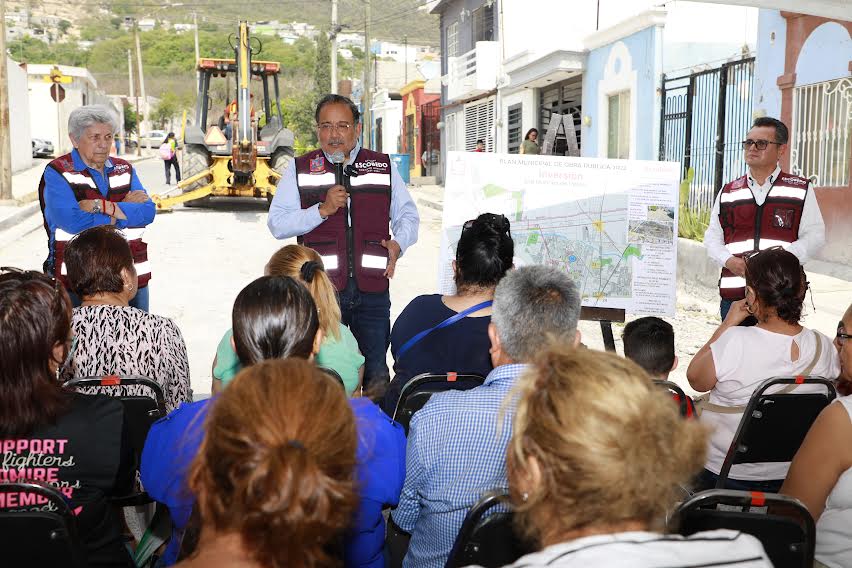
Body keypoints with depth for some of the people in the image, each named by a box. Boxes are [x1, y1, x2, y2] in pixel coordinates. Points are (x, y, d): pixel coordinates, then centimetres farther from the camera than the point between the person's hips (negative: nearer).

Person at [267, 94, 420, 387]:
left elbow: (408, 215, 17)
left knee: (377, 374, 4)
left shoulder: (383, 167, 11)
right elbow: (277, 223, 0)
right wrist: (322, 209, -12)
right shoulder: (299, 170, 7)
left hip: (373, 289, 1)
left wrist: (398, 243, -3)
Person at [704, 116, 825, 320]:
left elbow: (815, 235, 3)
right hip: (733, 293, 2)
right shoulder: (728, 192, 16)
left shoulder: (801, 189, 8)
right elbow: (713, 237, 15)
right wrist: (729, 260, -6)